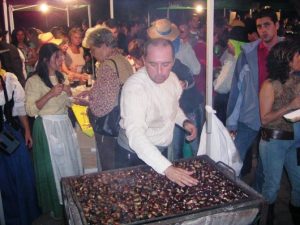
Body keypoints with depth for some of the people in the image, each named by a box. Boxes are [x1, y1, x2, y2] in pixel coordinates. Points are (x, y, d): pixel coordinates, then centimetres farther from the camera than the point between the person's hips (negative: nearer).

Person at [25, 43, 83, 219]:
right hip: (47, 126, -6)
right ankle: (56, 207, 23)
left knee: (71, 161, 13)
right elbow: (31, 110, -18)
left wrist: (69, 93, -6)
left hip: (65, 124, 6)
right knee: (53, 165, 5)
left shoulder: (62, 77, 9)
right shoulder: (34, 81, -12)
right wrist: (50, 94, -25)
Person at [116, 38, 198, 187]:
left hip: (161, 151, 6)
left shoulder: (172, 78, -8)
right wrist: (167, 168, -52)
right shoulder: (134, 87, -30)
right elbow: (136, 135, -42)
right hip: (134, 155, -6)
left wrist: (184, 122, -8)